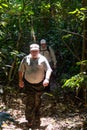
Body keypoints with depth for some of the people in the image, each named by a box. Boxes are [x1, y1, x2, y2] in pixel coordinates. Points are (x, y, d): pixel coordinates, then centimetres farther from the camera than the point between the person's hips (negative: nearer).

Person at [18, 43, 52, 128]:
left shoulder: (43, 59, -6)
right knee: (30, 102, -7)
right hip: (29, 84, -1)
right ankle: (29, 120, 5)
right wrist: (20, 80, 4)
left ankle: (36, 118, 32)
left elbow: (48, 69, -14)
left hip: (40, 84, 1)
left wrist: (47, 79, -30)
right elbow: (21, 70, 7)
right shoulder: (26, 59, -3)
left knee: (37, 102, 14)